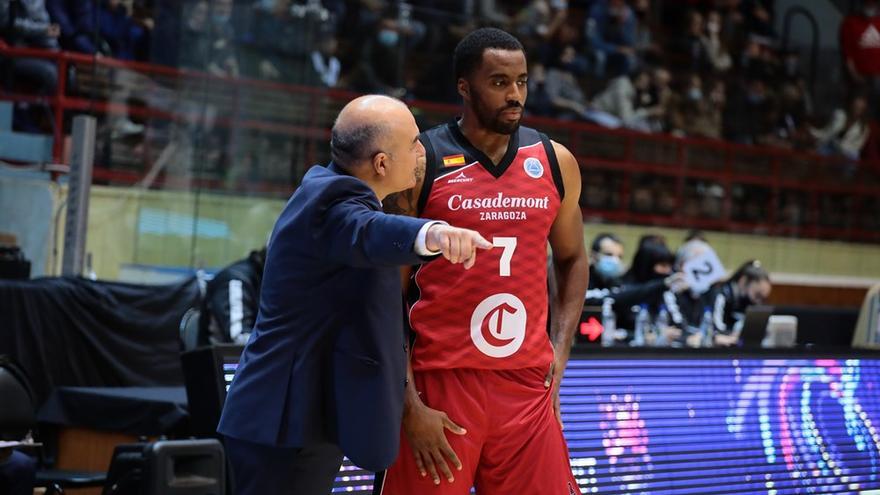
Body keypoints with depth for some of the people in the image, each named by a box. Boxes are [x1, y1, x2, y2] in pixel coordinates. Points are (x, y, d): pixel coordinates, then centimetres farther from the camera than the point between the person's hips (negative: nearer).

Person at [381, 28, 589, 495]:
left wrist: (559, 353, 8)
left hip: (529, 386, 4)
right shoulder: (420, 166, -6)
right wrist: (410, 404, -10)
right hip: (440, 385, -3)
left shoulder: (555, 162, 6)